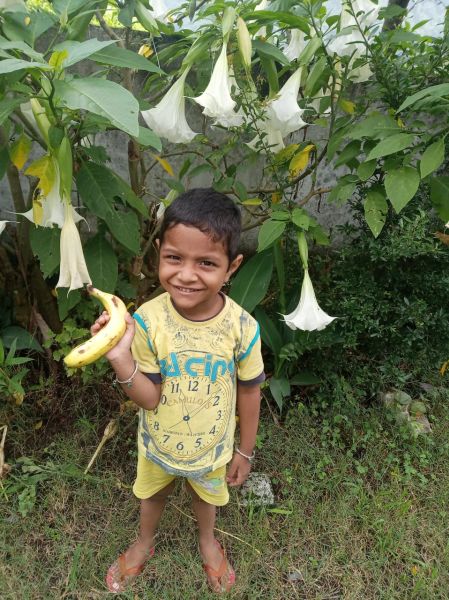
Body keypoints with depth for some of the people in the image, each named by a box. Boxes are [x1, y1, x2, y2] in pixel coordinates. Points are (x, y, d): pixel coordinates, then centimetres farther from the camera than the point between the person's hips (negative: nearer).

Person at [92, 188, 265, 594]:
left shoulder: (242, 327, -29)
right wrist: (121, 359, -40)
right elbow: (149, 398, -22)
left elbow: (248, 392, -13)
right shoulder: (148, 320, -28)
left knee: (206, 495, 31)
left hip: (212, 446, 0)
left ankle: (207, 540, 66)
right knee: (152, 493, 31)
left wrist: (245, 452, -2)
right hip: (158, 444, 1)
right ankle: (144, 543, 65)